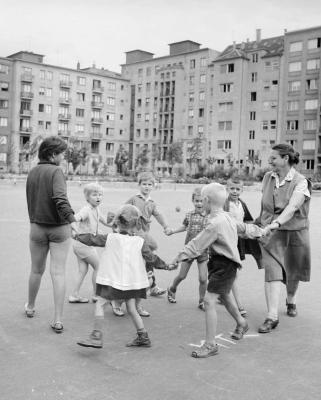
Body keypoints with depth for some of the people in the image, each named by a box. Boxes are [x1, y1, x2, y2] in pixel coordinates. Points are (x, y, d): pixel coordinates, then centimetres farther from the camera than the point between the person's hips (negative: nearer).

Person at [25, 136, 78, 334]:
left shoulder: (32, 173, 7)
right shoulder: (56, 171, -13)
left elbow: (30, 201, 14)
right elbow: (60, 198, -28)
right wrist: (71, 219, -36)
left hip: (37, 227, 5)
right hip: (59, 228, -5)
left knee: (37, 270, 21)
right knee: (58, 273, -1)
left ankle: (30, 307, 40)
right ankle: (58, 320, 1)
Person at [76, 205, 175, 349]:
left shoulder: (110, 238, -4)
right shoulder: (140, 242, -1)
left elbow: (92, 239, 5)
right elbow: (151, 258, 2)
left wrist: (77, 235, 21)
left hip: (112, 279, -4)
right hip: (131, 281, 4)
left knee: (100, 304, 1)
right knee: (131, 309, 15)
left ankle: (96, 336, -7)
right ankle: (143, 337, 22)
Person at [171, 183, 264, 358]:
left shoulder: (215, 223, -26)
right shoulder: (226, 217, 5)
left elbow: (196, 245, -25)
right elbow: (243, 227, 20)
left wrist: (179, 257, -19)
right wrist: (259, 231, 37)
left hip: (224, 265, -11)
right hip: (218, 263, 11)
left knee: (209, 300, -11)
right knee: (225, 295, 29)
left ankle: (210, 344, -5)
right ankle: (241, 323, 53)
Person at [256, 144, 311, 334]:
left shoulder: (300, 182, -14)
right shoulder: (268, 177, 3)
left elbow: (292, 207, -29)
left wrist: (276, 223, -43)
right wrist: (262, 222, 15)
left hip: (294, 232, -2)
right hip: (270, 232, 3)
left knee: (292, 272, 14)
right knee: (272, 272, -9)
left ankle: (291, 301, 44)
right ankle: (272, 316, -7)